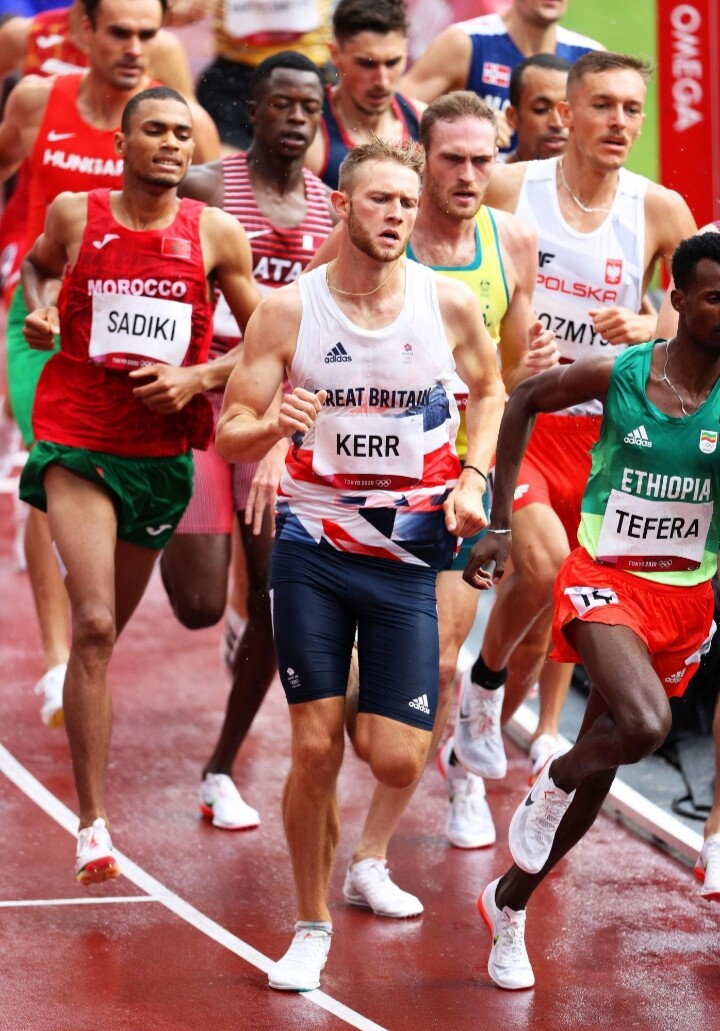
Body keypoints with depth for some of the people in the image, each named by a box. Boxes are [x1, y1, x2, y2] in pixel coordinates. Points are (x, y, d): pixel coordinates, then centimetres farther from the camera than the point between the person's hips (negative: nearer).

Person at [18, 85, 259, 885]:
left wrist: (196, 379, -9)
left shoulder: (215, 234, -1)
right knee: (94, 624, -17)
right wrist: (38, 310, 0)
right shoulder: (74, 214, -1)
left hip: (163, 449, 3)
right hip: (76, 440, -2)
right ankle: (92, 825, -16)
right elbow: (37, 263, 21)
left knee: (108, 625, 16)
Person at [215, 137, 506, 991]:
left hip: (410, 554, 1)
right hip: (314, 547, -1)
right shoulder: (288, 309, -6)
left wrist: (474, 479, 0)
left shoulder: (449, 304, -4)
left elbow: (489, 393, 15)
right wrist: (275, 426, -26)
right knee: (315, 747, -5)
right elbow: (229, 435, -4)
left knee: (396, 762, -4)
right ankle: (311, 926, 13)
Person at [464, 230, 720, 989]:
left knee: (601, 763, 12)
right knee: (644, 727, -29)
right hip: (603, 583, -3)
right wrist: (500, 521, 6)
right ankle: (555, 777, 5)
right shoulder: (617, 376, -9)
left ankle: (509, 905, 32)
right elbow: (523, 401, 8)